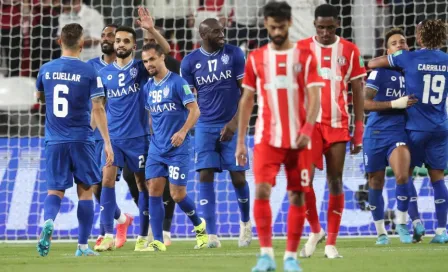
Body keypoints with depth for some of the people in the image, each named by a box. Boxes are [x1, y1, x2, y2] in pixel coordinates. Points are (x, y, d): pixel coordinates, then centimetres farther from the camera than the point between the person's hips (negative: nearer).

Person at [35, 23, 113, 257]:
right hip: (80, 140, -2)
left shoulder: (46, 70, 3)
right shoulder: (89, 72, -7)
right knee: (85, 191, 10)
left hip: (54, 141, 2)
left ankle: (48, 221, -27)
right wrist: (107, 143, -7)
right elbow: (98, 109, -10)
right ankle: (82, 246, 9)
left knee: (55, 191, 6)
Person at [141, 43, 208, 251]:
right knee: (154, 191, -5)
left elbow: (194, 110, -14)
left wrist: (183, 131, -27)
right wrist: (153, 135, 13)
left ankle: (199, 226, 21)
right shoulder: (148, 87, 10)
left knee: (178, 194, -6)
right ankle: (158, 242, -2)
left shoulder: (177, 82, -9)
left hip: (178, 148, -6)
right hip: (156, 148, 6)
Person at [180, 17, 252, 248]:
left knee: (238, 177, 0)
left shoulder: (234, 54, -4)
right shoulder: (190, 62, 1)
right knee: (205, 176, -8)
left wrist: (234, 122, -12)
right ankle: (211, 234, -6)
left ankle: (245, 222, 26)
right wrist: (190, 125, 0)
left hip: (230, 125, -1)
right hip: (205, 126, 1)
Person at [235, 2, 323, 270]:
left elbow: (314, 96, -5)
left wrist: (307, 128, -21)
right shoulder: (256, 58, 8)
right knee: (262, 191, -15)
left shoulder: (305, 56, 2)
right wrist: (240, 141, 8)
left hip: (298, 139, 0)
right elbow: (247, 100, 11)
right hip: (267, 137, 1)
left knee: (297, 195, 2)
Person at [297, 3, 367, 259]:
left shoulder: (350, 51, 4)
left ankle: (331, 242, 7)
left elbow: (358, 94, 6)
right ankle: (315, 230, 10)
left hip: (338, 125, 1)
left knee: (335, 182, 1)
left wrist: (359, 133, 2)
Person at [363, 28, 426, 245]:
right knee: (376, 184, 7)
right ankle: (381, 232, 24)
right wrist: (395, 104, -21)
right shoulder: (381, 71, -5)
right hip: (376, 132, -1)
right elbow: (365, 103, -15)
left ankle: (401, 222, -4)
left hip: (399, 132, 1)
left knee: (402, 175, -23)